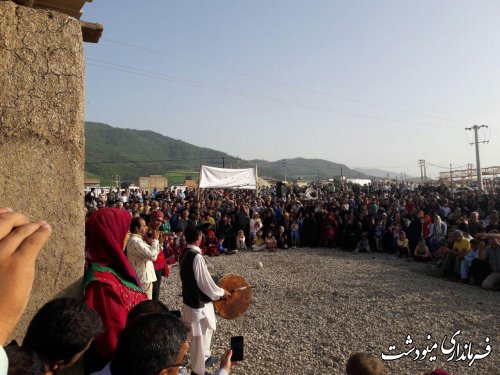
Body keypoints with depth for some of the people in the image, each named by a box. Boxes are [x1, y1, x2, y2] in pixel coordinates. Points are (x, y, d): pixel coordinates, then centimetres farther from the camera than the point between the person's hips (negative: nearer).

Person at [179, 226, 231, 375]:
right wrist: (221, 292, -6)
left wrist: (217, 291, 17)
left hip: (190, 298, 9)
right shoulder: (196, 256, -27)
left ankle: (205, 357, 48)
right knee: (199, 337, 10)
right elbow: (205, 282, -23)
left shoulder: (185, 253, 2)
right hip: (198, 302, -9)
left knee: (206, 330, 28)